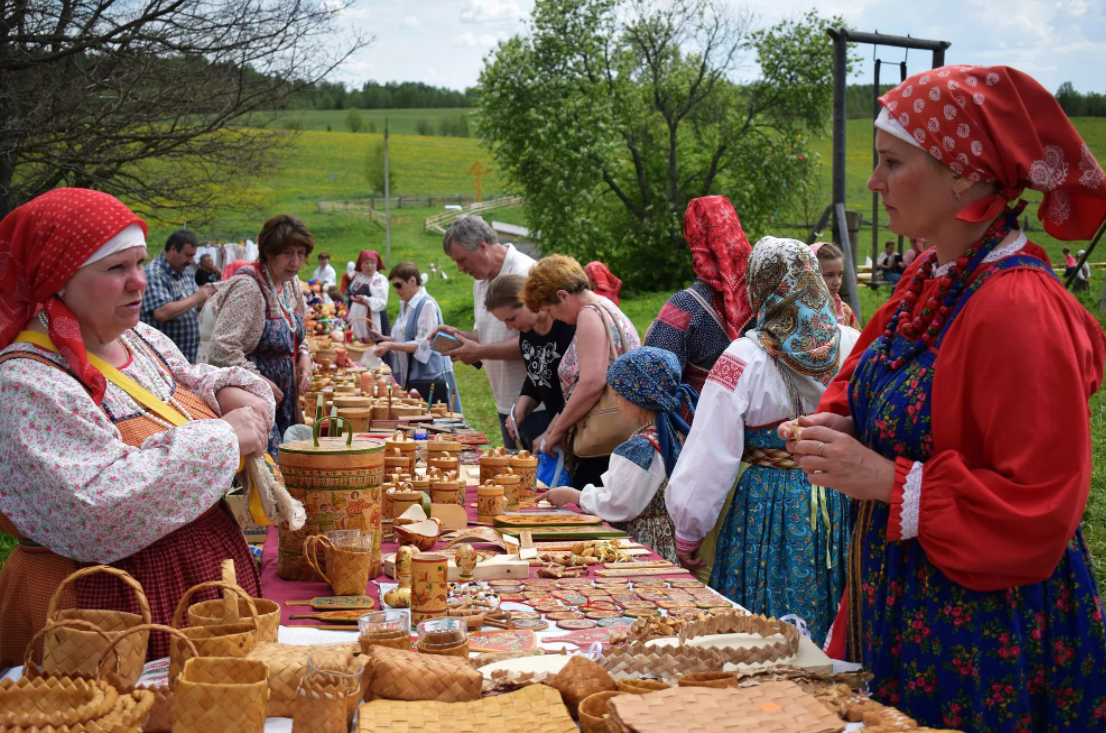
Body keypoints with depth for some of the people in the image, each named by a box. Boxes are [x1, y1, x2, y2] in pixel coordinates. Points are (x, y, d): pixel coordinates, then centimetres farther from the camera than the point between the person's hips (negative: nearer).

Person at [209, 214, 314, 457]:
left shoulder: (290, 283, 9)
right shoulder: (248, 287, -19)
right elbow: (223, 348, -25)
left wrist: (304, 355, 5)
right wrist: (258, 380, -20)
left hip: (283, 399, 9)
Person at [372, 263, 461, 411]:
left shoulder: (427, 305, -14)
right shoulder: (406, 305, 13)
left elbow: (423, 345, -20)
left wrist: (391, 345, -26)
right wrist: (384, 339, 6)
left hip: (430, 377, -8)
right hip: (413, 375, 8)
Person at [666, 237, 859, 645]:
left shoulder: (745, 359, -12)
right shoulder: (853, 346, -2)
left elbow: (710, 457, -10)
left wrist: (687, 535, -1)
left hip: (769, 511, -3)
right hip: (841, 506, 4)